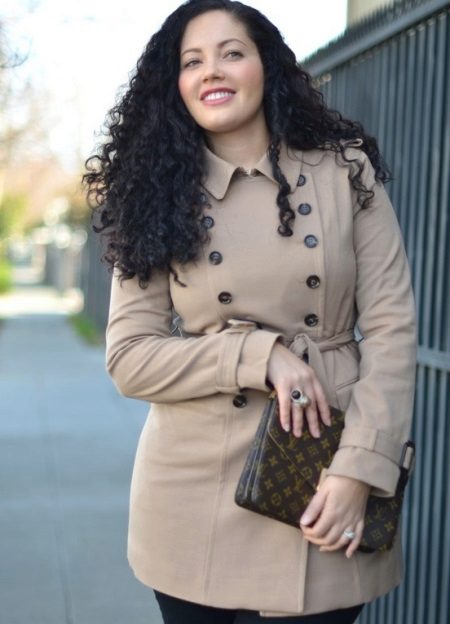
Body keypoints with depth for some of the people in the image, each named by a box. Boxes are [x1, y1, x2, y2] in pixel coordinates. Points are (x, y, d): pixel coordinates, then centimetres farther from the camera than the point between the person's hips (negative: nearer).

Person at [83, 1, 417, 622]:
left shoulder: (345, 173, 1)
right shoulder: (161, 197, 3)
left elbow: (391, 331, -3)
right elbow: (129, 356, -2)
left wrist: (359, 468, -13)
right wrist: (259, 353, -15)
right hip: (197, 498, 1)